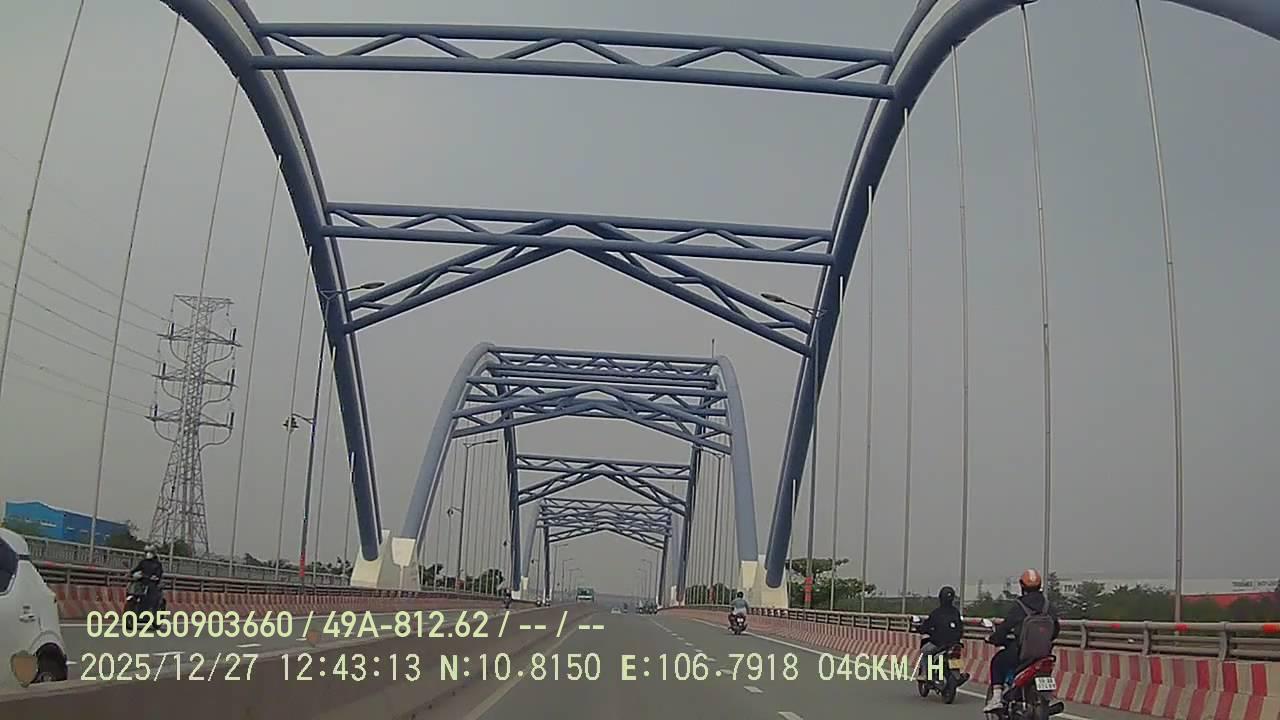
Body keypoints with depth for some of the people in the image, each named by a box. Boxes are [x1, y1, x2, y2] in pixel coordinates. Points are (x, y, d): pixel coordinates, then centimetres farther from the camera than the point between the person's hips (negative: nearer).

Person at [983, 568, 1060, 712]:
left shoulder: (1018, 606, -10)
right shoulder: (1047, 605, 5)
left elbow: (1005, 626, -9)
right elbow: (1056, 628, 12)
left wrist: (993, 638, 8)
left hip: (1021, 651, -5)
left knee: (997, 661, 15)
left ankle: (997, 697, 2)